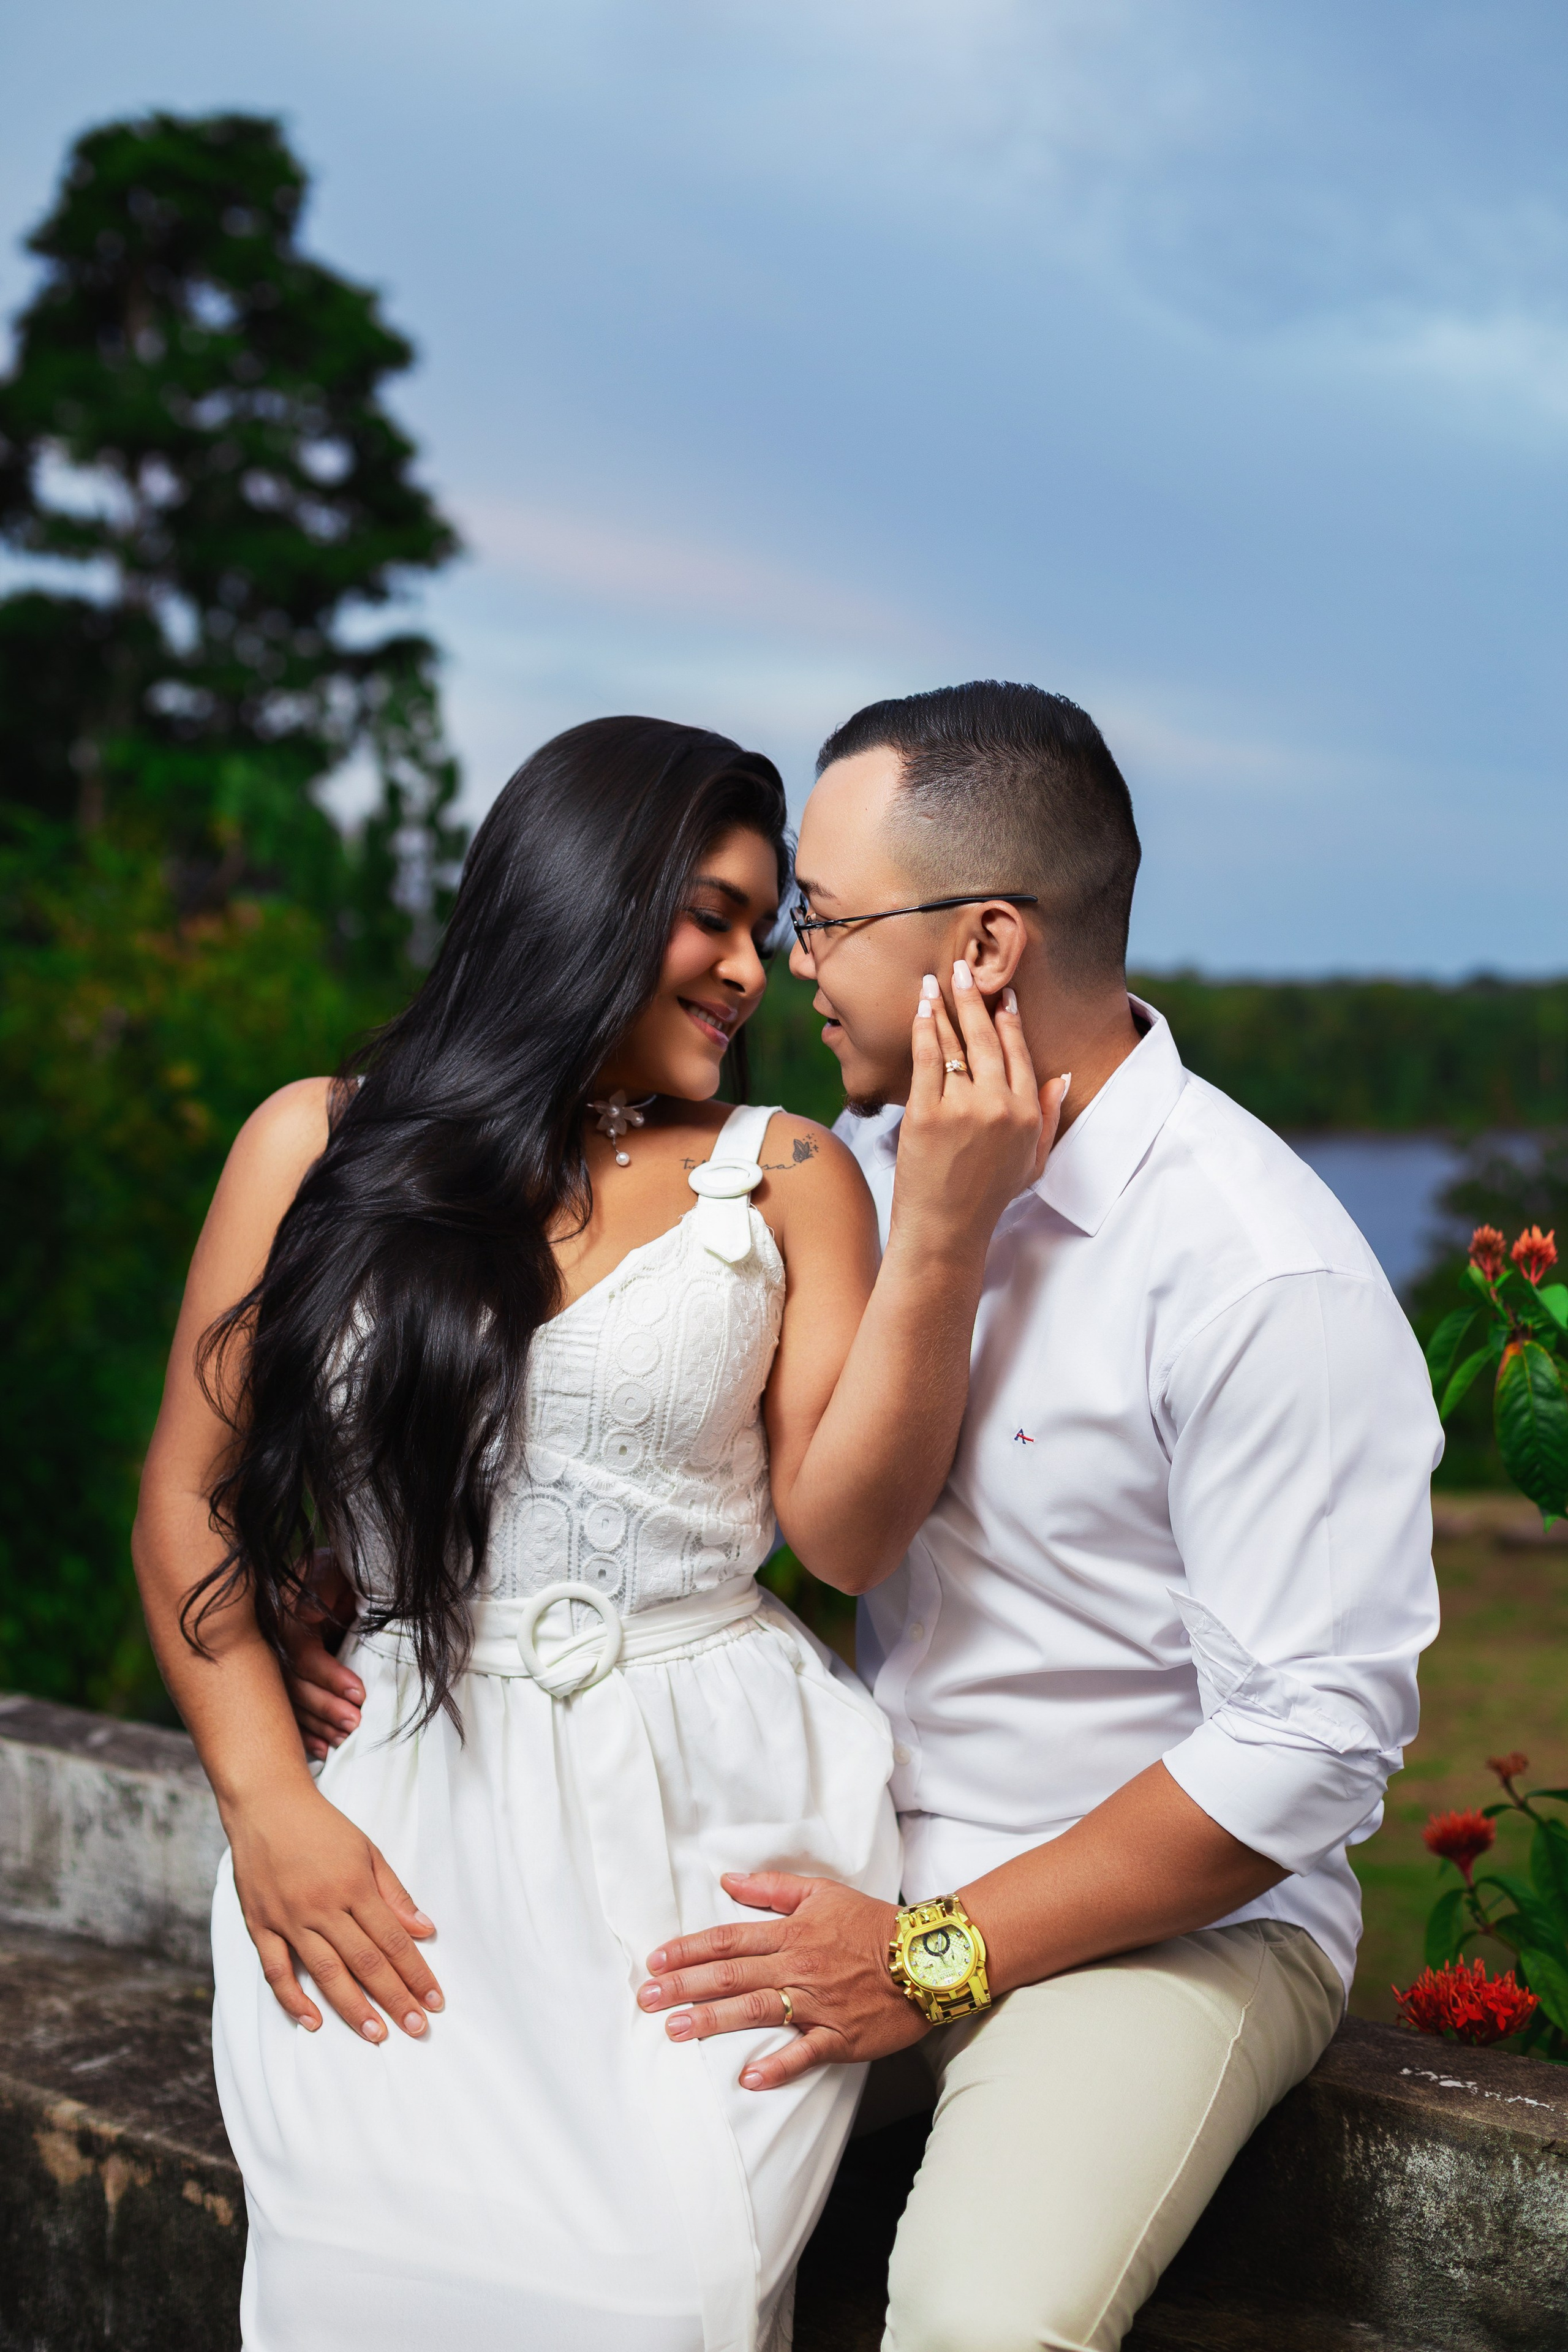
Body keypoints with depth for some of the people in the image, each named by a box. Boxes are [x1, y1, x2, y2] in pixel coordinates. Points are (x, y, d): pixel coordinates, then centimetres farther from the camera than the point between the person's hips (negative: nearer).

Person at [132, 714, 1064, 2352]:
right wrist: (267, 1803, -3)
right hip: (413, 1796, 0)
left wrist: (942, 1231, -11)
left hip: (713, 1804, 0)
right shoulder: (324, 1145, 8)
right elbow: (191, 1496, 8)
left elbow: (846, 1528, -1)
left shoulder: (783, 1176, 8)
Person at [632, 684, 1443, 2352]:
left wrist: (939, 1958, -17)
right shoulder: (867, 1162, 3)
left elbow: (1310, 1745, -19)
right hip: (867, 1866, 6)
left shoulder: (1265, 1277, -20)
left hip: (1172, 1917, -6)